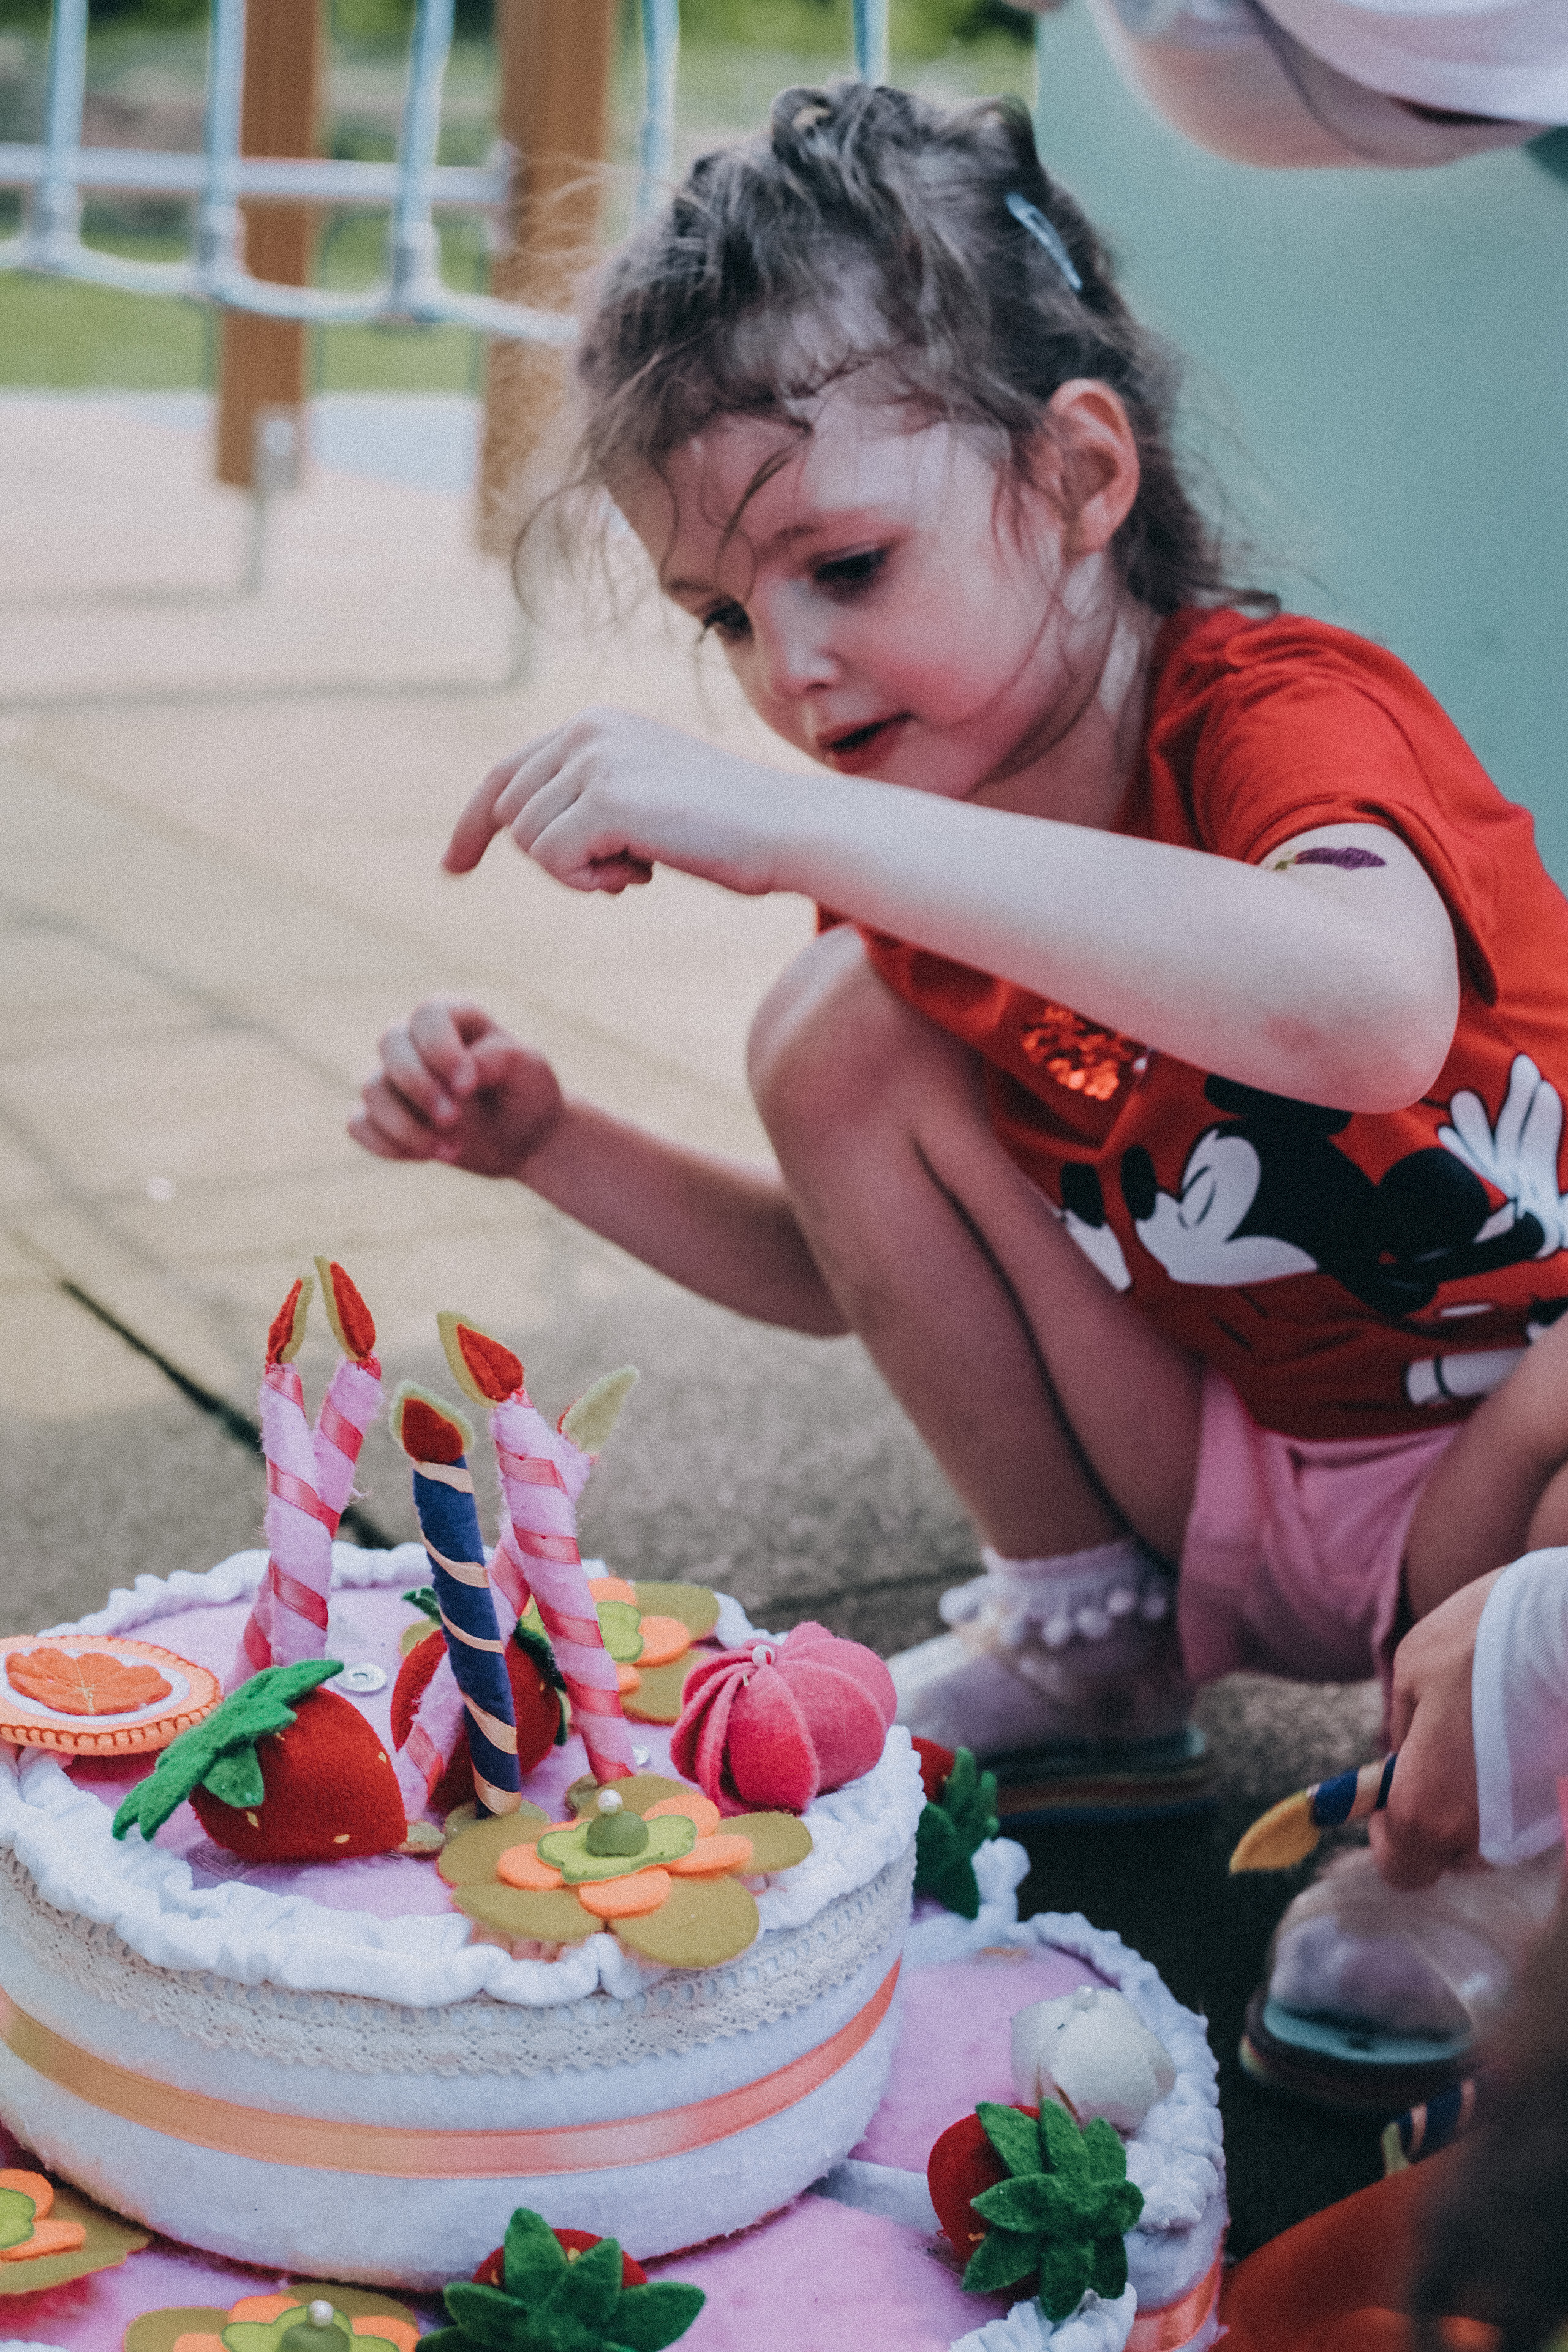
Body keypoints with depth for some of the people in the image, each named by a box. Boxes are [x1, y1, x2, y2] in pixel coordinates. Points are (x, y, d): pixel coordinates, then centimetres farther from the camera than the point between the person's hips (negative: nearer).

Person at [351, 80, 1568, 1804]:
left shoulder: (1287, 712, -23)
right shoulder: (912, 865, -2)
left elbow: (1369, 1013, -48)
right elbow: (857, 1269, 11)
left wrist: (791, 827, -49)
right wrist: (556, 1145, -6)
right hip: (1220, 1483, 6)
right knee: (838, 1025, -9)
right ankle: (1083, 1627, 6)